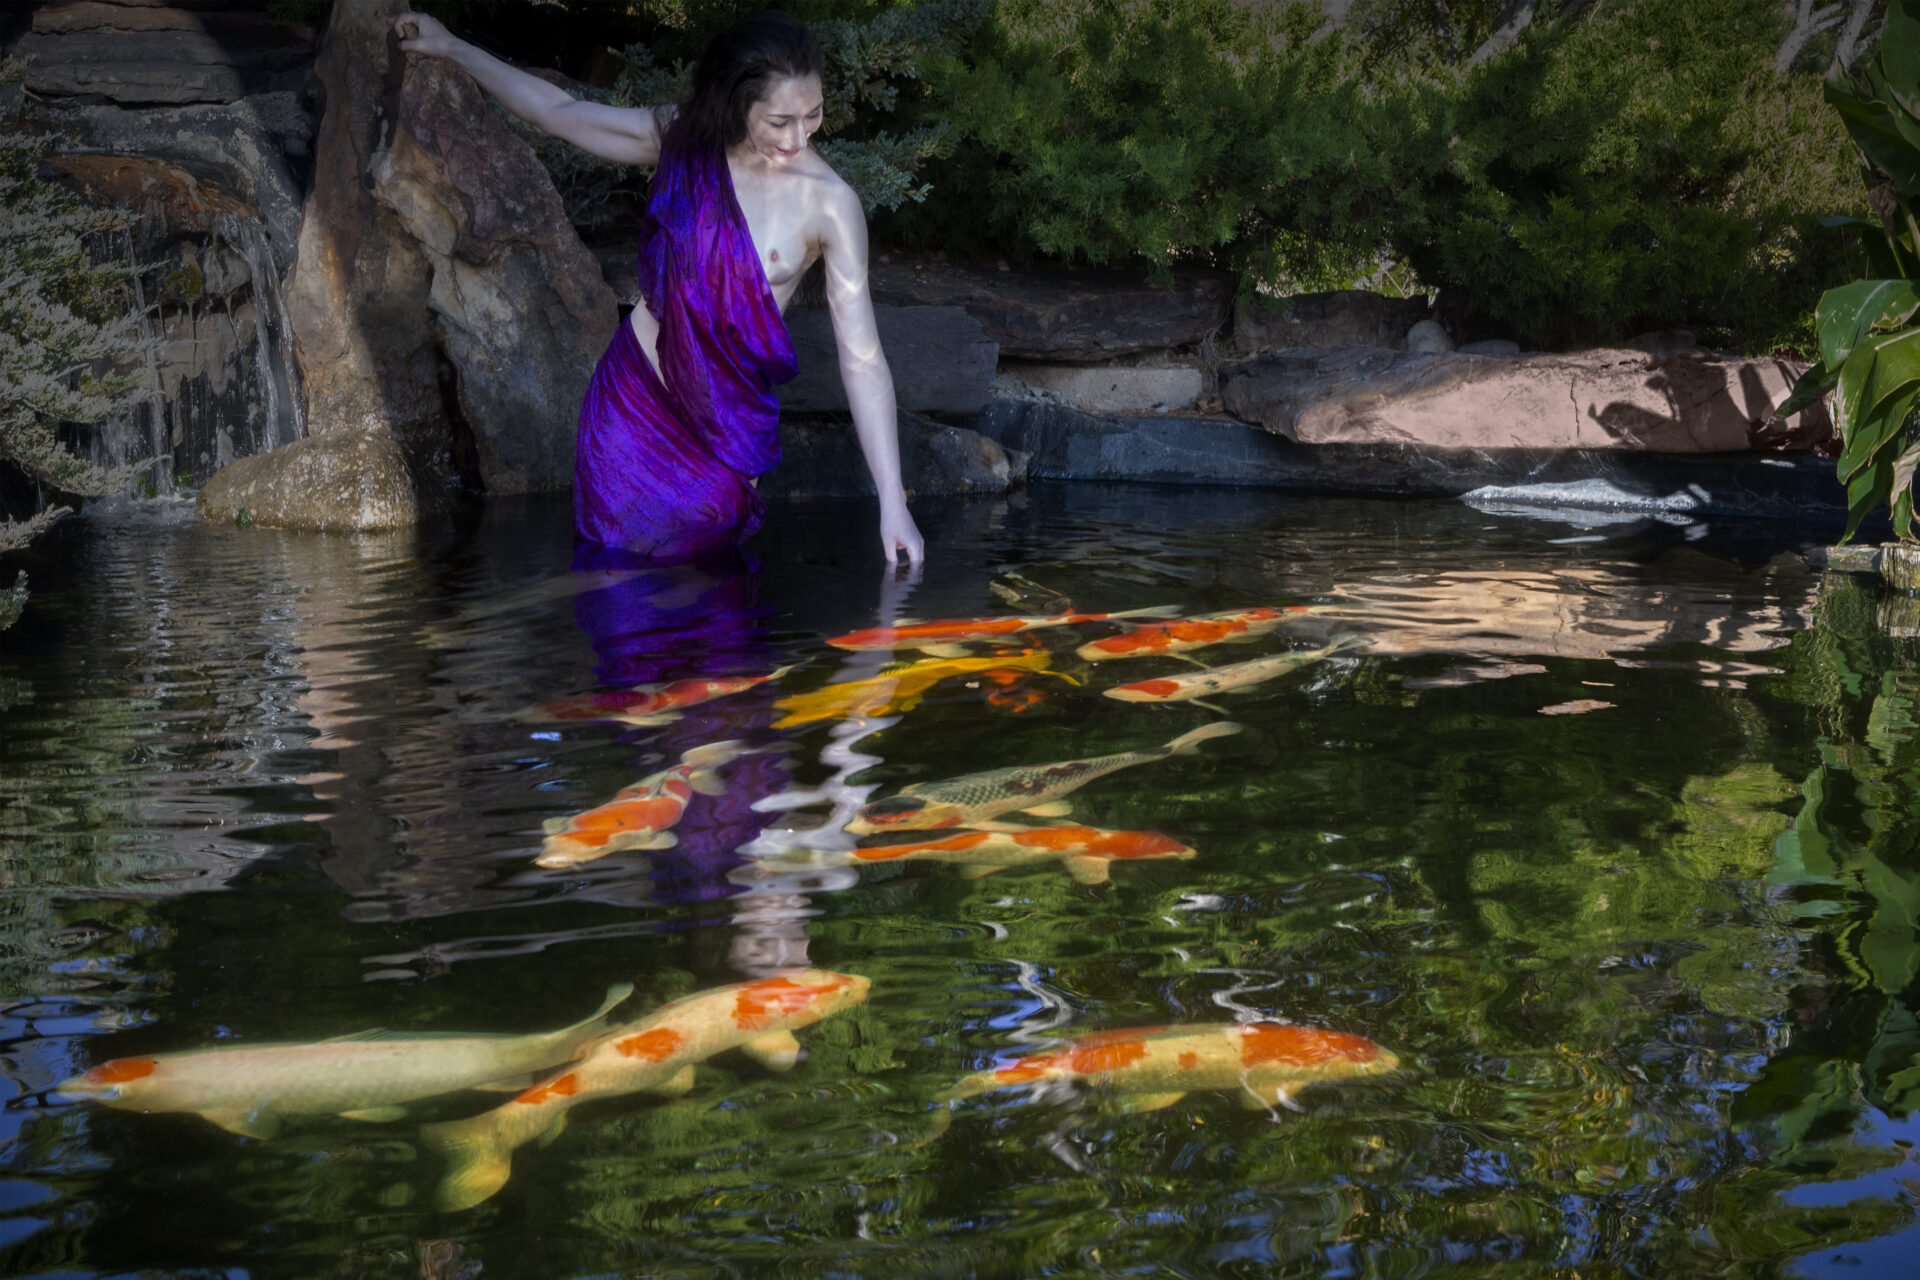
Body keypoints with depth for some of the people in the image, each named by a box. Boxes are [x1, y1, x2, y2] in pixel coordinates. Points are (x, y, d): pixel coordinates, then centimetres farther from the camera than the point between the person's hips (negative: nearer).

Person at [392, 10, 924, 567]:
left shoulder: (829, 203, -14)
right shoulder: (682, 139, -5)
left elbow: (862, 359, -15)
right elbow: (558, 112, 12)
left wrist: (892, 503, -20)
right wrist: (451, 48, 19)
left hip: (723, 433, -2)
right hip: (632, 397, 3)